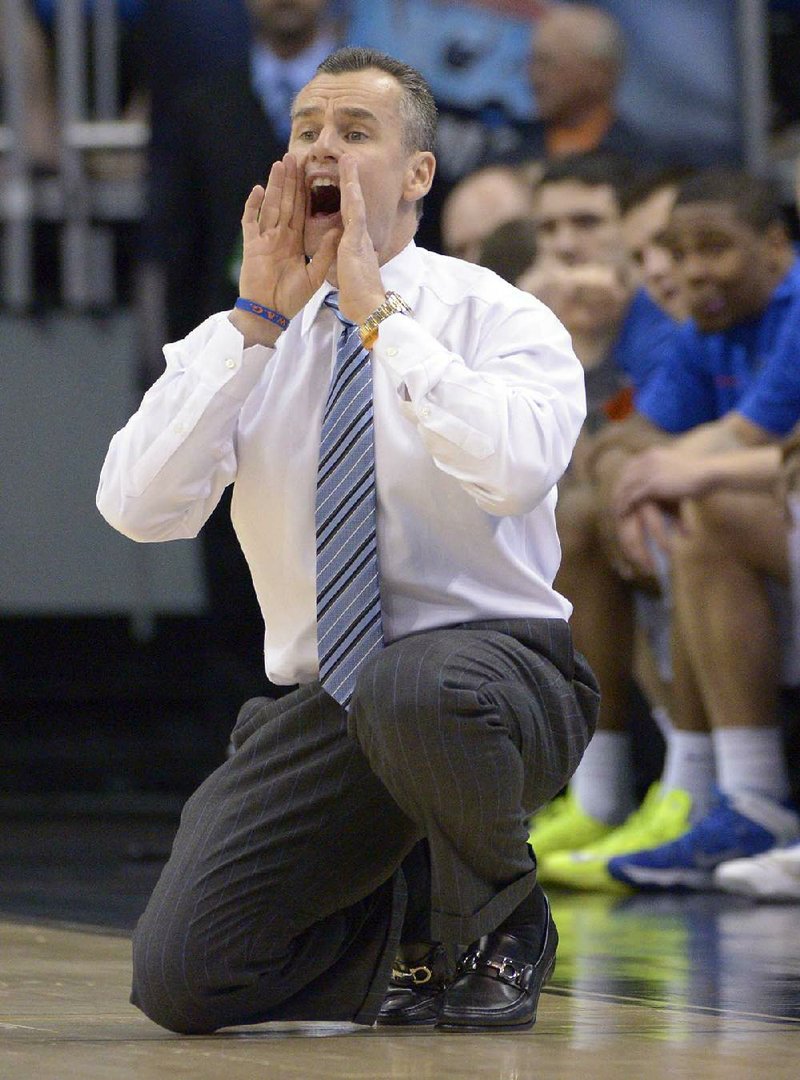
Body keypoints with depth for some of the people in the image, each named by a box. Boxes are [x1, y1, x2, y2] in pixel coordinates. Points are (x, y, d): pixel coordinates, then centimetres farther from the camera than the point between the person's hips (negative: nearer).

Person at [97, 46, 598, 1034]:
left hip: (493, 667, -3)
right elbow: (137, 507, -12)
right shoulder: (232, 346, 6)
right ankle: (415, 926, 16)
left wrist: (379, 310, -21)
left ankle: (498, 931, -8)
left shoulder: (500, 320, -4)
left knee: (413, 687, -41)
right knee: (179, 978, -16)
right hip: (324, 712, 3)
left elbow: (516, 469, -27)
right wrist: (257, 319, -14)